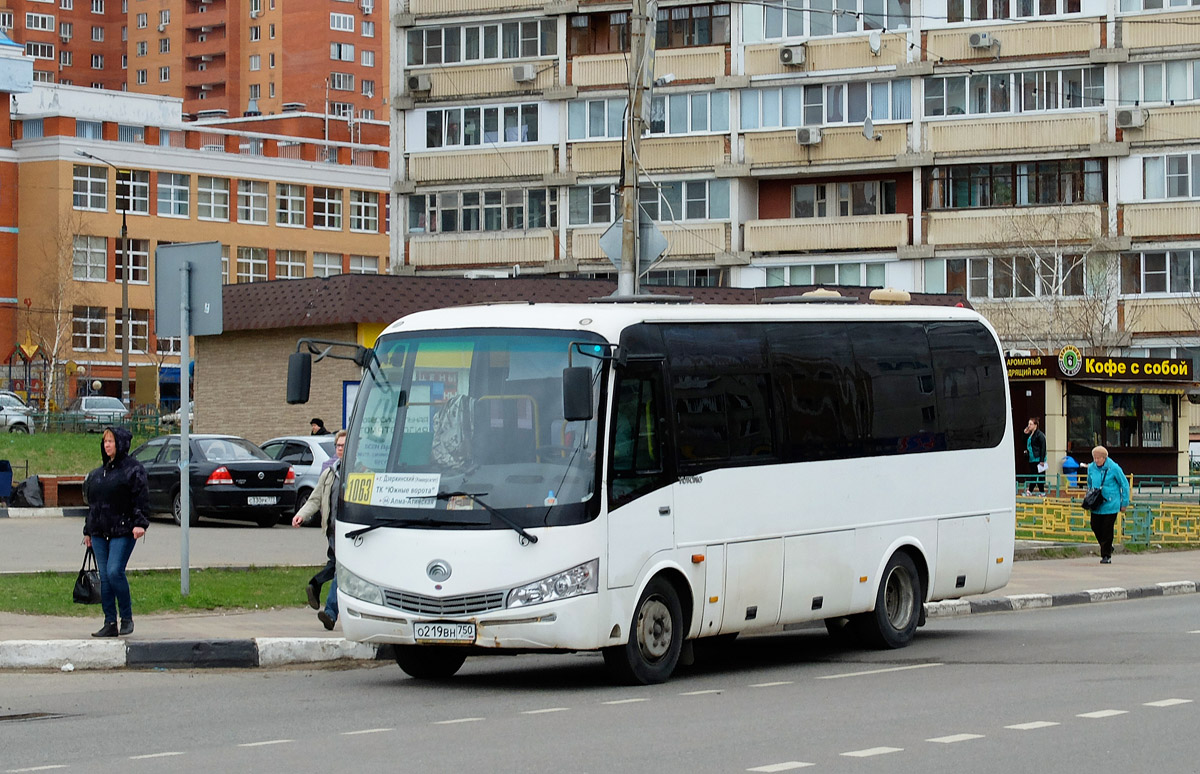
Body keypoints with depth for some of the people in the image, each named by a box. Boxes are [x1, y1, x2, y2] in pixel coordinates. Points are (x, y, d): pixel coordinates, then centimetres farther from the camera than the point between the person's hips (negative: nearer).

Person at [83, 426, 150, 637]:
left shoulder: (133, 469, -3)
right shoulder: (98, 473, 18)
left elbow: (141, 499, -8)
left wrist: (140, 523, -20)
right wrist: (88, 530, 22)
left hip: (122, 531, -7)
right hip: (100, 532, 7)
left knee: (115, 571, -17)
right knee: (104, 578, 4)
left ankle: (127, 618, -2)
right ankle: (110, 623, 7)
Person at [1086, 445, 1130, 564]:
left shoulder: (1114, 468, -10)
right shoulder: (1091, 468, 3)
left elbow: (1125, 484, -1)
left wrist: (1124, 503, -1)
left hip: (1110, 504, -5)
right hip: (1096, 505, 5)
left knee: (1107, 530, -4)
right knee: (1095, 527, 4)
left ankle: (1106, 556, 5)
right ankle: (1107, 547, 29)